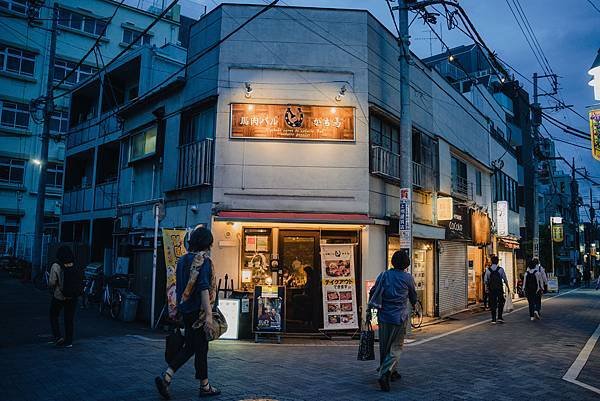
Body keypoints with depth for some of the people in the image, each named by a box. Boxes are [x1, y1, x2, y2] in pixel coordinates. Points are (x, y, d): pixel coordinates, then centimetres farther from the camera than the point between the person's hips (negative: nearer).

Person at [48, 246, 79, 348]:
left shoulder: (56, 266, -13)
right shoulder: (75, 266, -3)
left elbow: (52, 282, -13)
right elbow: (81, 280, 0)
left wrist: (52, 288, 7)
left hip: (59, 296, -3)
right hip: (72, 297, 3)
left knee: (53, 316, 18)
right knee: (69, 319, 10)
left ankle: (57, 336, 9)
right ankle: (68, 341, 16)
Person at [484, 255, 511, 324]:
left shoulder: (487, 270, -2)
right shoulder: (501, 269, -6)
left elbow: (485, 280, -2)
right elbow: (505, 279, -1)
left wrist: (487, 289, 9)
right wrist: (508, 287, 10)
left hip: (491, 289, 1)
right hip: (499, 288, -1)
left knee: (493, 304, 6)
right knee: (501, 302, 13)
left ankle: (493, 319, 6)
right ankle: (499, 317, 7)